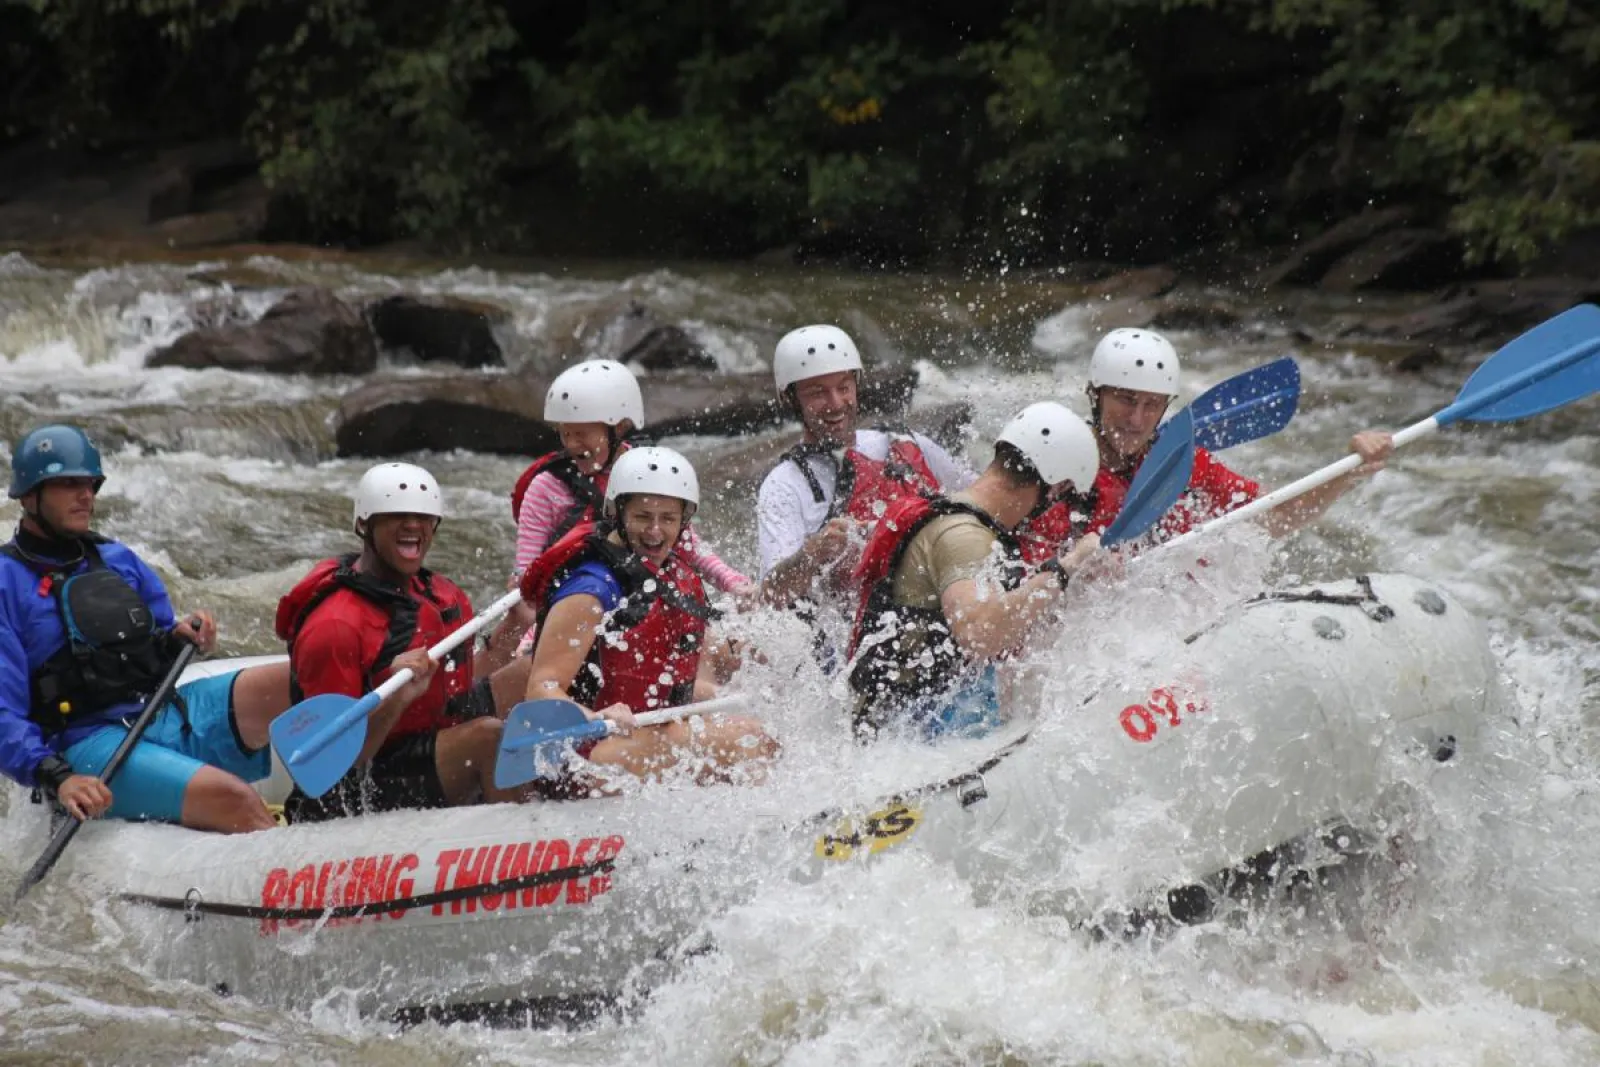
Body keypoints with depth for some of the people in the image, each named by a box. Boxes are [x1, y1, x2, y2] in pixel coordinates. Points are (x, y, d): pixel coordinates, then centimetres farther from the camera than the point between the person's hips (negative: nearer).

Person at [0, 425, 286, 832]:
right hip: (91, 747, -7)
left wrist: (177, 641, 1)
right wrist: (57, 779, -26)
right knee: (234, 800, -31)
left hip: (170, 714, 7)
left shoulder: (118, 559, 19)